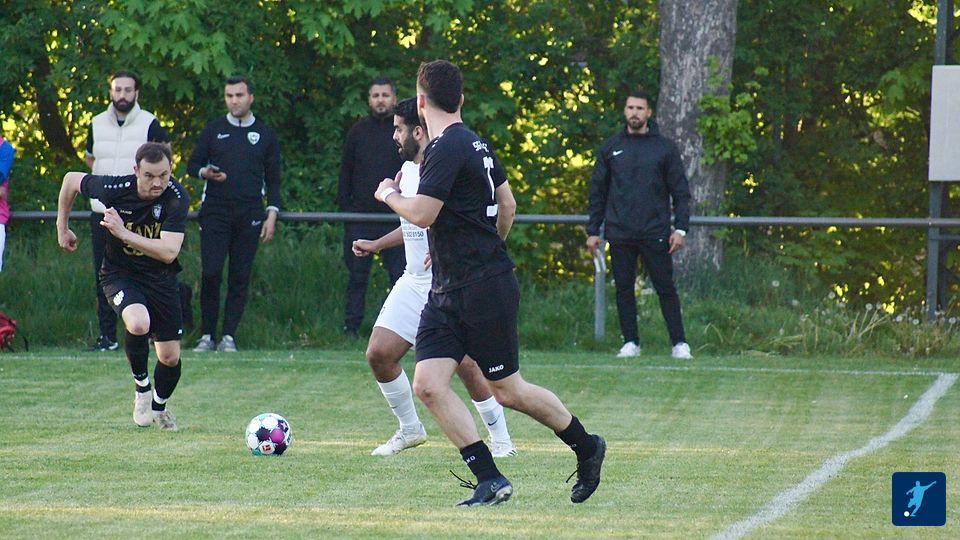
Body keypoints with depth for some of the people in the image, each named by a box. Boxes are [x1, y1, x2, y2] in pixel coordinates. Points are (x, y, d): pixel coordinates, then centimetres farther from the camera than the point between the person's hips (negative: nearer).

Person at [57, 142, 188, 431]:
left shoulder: (177, 198, -23)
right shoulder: (114, 189, -22)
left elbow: (169, 252, -31)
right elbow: (71, 180, -1)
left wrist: (123, 233, -37)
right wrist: (62, 228, 7)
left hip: (161, 277, 2)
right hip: (120, 274, -2)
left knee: (170, 357, 5)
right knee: (138, 323, -33)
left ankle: (159, 406, 38)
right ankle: (142, 389, -6)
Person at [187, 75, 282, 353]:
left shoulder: (265, 135, 10)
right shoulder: (213, 130, 10)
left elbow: (273, 179, 12)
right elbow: (192, 165, 13)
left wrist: (272, 214, 3)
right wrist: (205, 173, -10)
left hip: (249, 215, 0)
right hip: (215, 212, 0)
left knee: (240, 277, -1)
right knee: (210, 274, -8)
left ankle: (229, 337, 2)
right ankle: (207, 336, -1)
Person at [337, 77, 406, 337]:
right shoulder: (358, 131, 9)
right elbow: (345, 172, 12)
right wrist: (344, 206, 3)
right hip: (360, 216, 1)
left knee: (400, 275, -2)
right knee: (357, 275, 3)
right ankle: (351, 329, 6)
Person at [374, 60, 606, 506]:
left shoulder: (446, 149, -17)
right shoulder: (476, 144, 12)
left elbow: (421, 214, -21)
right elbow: (507, 205, 22)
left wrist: (389, 195, -1)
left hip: (485, 289, -9)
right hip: (447, 292, 9)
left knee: (507, 391, 3)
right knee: (428, 384, -4)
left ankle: (587, 448, 23)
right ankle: (489, 479, -3)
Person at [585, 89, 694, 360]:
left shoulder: (665, 148, 4)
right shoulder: (611, 148, 9)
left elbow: (681, 191, 4)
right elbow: (597, 192, 12)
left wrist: (680, 228, -6)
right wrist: (593, 231, 7)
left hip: (655, 233, -2)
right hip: (620, 234, 2)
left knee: (665, 288, -2)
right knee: (623, 289, 4)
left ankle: (679, 343, 2)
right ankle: (630, 342, 11)